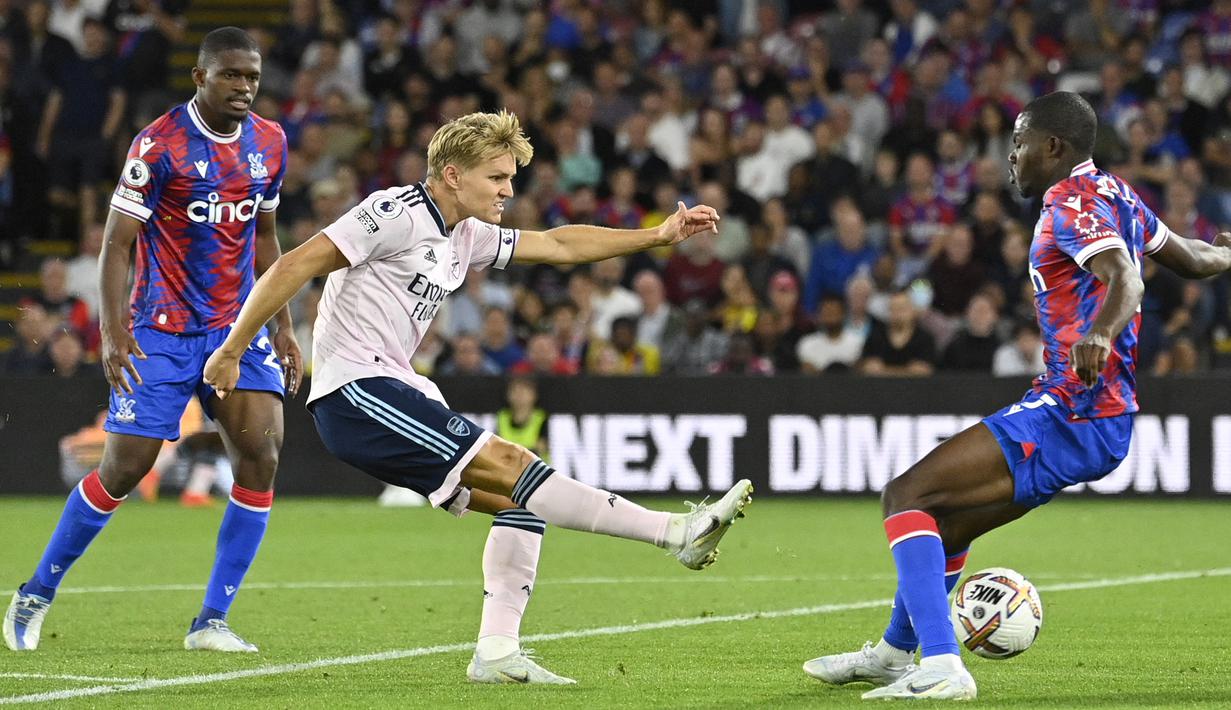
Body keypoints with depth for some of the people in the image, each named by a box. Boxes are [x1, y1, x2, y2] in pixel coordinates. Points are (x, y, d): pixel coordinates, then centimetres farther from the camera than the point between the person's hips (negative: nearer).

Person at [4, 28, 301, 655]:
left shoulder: (269, 143, 6)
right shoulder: (159, 144, -12)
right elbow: (117, 242, -10)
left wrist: (283, 325, 15)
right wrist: (113, 331, -20)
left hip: (237, 329, 5)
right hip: (162, 334, -5)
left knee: (262, 451, -13)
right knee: (124, 468, -5)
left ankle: (211, 622, -5)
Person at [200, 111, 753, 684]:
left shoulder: (465, 237, 17)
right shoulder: (396, 214, -11)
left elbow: (558, 245, 26)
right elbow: (295, 266, -15)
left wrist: (658, 236, 20)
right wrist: (231, 352, -14)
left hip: (392, 391, 10)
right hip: (356, 392, -10)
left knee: (520, 500, 2)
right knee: (507, 464, -18)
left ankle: (497, 652, -1)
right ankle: (675, 533, -25)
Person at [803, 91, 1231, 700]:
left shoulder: (1074, 201, -13)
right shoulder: (1117, 195, 15)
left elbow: (1123, 278, -31)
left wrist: (1100, 332, -51)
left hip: (1069, 417, -10)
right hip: (1107, 418, 10)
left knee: (906, 496, -16)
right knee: (946, 524, 24)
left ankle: (941, 668, -26)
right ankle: (894, 654, 44)